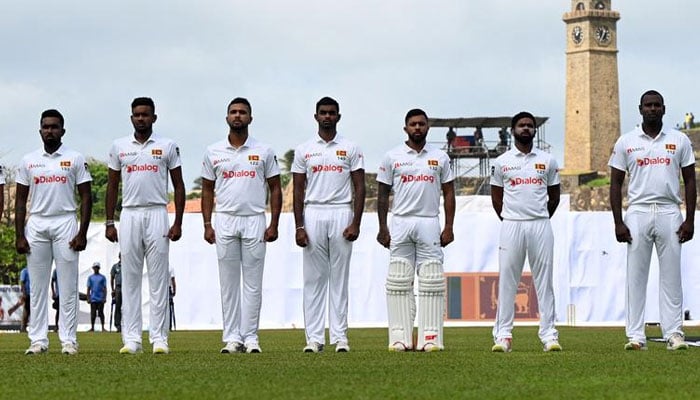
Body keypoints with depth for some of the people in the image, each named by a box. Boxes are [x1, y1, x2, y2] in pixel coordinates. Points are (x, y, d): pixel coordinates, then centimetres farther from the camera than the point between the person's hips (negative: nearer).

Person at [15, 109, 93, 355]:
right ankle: (38, 340, 4)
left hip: (65, 223, -2)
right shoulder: (28, 161, 9)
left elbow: (86, 197, 2)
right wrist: (19, 236, 0)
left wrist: (82, 233, -7)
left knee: (68, 286, -3)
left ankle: (69, 340, -2)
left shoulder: (75, 159, 4)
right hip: (36, 223, 2)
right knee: (37, 286, 1)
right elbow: (20, 200, 9)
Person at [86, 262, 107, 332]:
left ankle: (103, 327, -1)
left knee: (101, 313, -2)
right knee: (93, 314, 1)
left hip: (100, 299, -1)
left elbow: (105, 288, 5)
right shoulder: (90, 277, 11)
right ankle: (92, 327, 4)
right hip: (93, 299, 1)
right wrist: (88, 298, 2)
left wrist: (105, 297, -4)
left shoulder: (102, 277, 7)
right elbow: (88, 288, 10)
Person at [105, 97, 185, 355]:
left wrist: (178, 223, -2)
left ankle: (159, 338, -2)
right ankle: (131, 339, 2)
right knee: (130, 278, 1)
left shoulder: (167, 147, 5)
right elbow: (112, 186, 12)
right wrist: (109, 223, 5)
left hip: (157, 215, -2)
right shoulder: (119, 147, 10)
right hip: (129, 215, 2)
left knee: (159, 279, -3)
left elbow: (178, 185, 5)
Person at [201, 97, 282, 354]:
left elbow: (275, 188, 6)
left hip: (255, 221, -1)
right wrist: (207, 225, 2)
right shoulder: (213, 152, 8)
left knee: (253, 282, -1)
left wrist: (274, 224, -2)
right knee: (228, 282, 2)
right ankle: (232, 338, 4)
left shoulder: (264, 152, 5)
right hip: (225, 221, 1)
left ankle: (250, 337, 1)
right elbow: (207, 190, 11)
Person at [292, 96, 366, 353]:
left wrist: (356, 224, -7)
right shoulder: (304, 150, 8)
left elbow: (359, 188, 3)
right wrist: (299, 227, -2)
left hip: (341, 214, -1)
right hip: (313, 214, 1)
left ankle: (340, 337, 2)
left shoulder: (351, 149, 6)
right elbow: (298, 190, 7)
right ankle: (314, 337, 2)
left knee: (339, 277, 0)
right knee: (314, 278, 0)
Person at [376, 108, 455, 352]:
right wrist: (382, 228, -1)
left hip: (429, 223, 0)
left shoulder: (440, 158, 9)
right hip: (401, 222, 0)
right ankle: (400, 338, 0)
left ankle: (430, 337, -2)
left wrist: (449, 227, 1)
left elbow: (448, 193, 10)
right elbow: (382, 194, 7)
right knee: (399, 283, -2)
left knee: (431, 281, -3)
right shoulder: (392, 157, 6)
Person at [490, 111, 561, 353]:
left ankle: (548, 334, 0)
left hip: (541, 226, 1)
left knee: (544, 280, 0)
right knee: (507, 280, -2)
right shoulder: (502, 162, 6)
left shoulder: (547, 161, 8)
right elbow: (496, 197, 13)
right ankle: (503, 335, -1)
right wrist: (508, 220, 9)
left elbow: (554, 196, 15)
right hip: (511, 225, -1)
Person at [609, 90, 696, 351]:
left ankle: (674, 334, 1)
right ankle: (636, 336, -2)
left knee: (671, 275, -1)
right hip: (638, 212, 0)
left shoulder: (679, 141, 9)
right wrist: (618, 222, -2)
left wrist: (690, 220, 1)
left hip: (670, 213, 0)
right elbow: (616, 184, 7)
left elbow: (689, 180, 9)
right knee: (635, 276, -3)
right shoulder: (626, 142, 8)